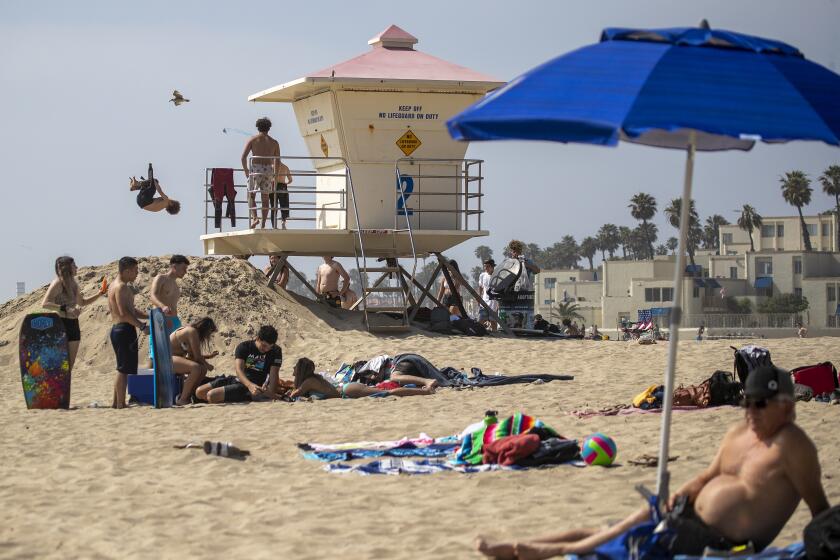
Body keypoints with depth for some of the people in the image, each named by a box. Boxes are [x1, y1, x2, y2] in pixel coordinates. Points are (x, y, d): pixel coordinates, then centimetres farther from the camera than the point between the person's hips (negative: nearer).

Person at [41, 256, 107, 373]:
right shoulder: (58, 283, -11)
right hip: (62, 325, -8)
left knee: (70, 364, 8)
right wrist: (66, 309, -29)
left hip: (73, 325, 8)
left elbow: (82, 302, 29)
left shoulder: (73, 283, 14)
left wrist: (100, 293, 18)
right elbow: (45, 304, -21)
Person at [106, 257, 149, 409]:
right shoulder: (121, 287, -13)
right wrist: (142, 326, -20)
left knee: (123, 369, 16)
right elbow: (124, 313, -22)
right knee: (125, 369, -8)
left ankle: (116, 402, 19)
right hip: (124, 329, -11)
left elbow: (130, 310, 25)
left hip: (117, 329, 11)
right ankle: (120, 404, -7)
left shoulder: (115, 286, 20)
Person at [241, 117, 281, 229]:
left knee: (251, 196, 8)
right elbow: (278, 161, 10)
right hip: (268, 171, 2)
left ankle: (254, 218, -15)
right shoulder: (274, 143, 11)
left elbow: (243, 157, -5)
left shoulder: (252, 140, 4)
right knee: (265, 198, 8)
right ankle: (263, 224, 4)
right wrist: (274, 176, 18)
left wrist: (246, 171, 6)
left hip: (255, 170, -2)